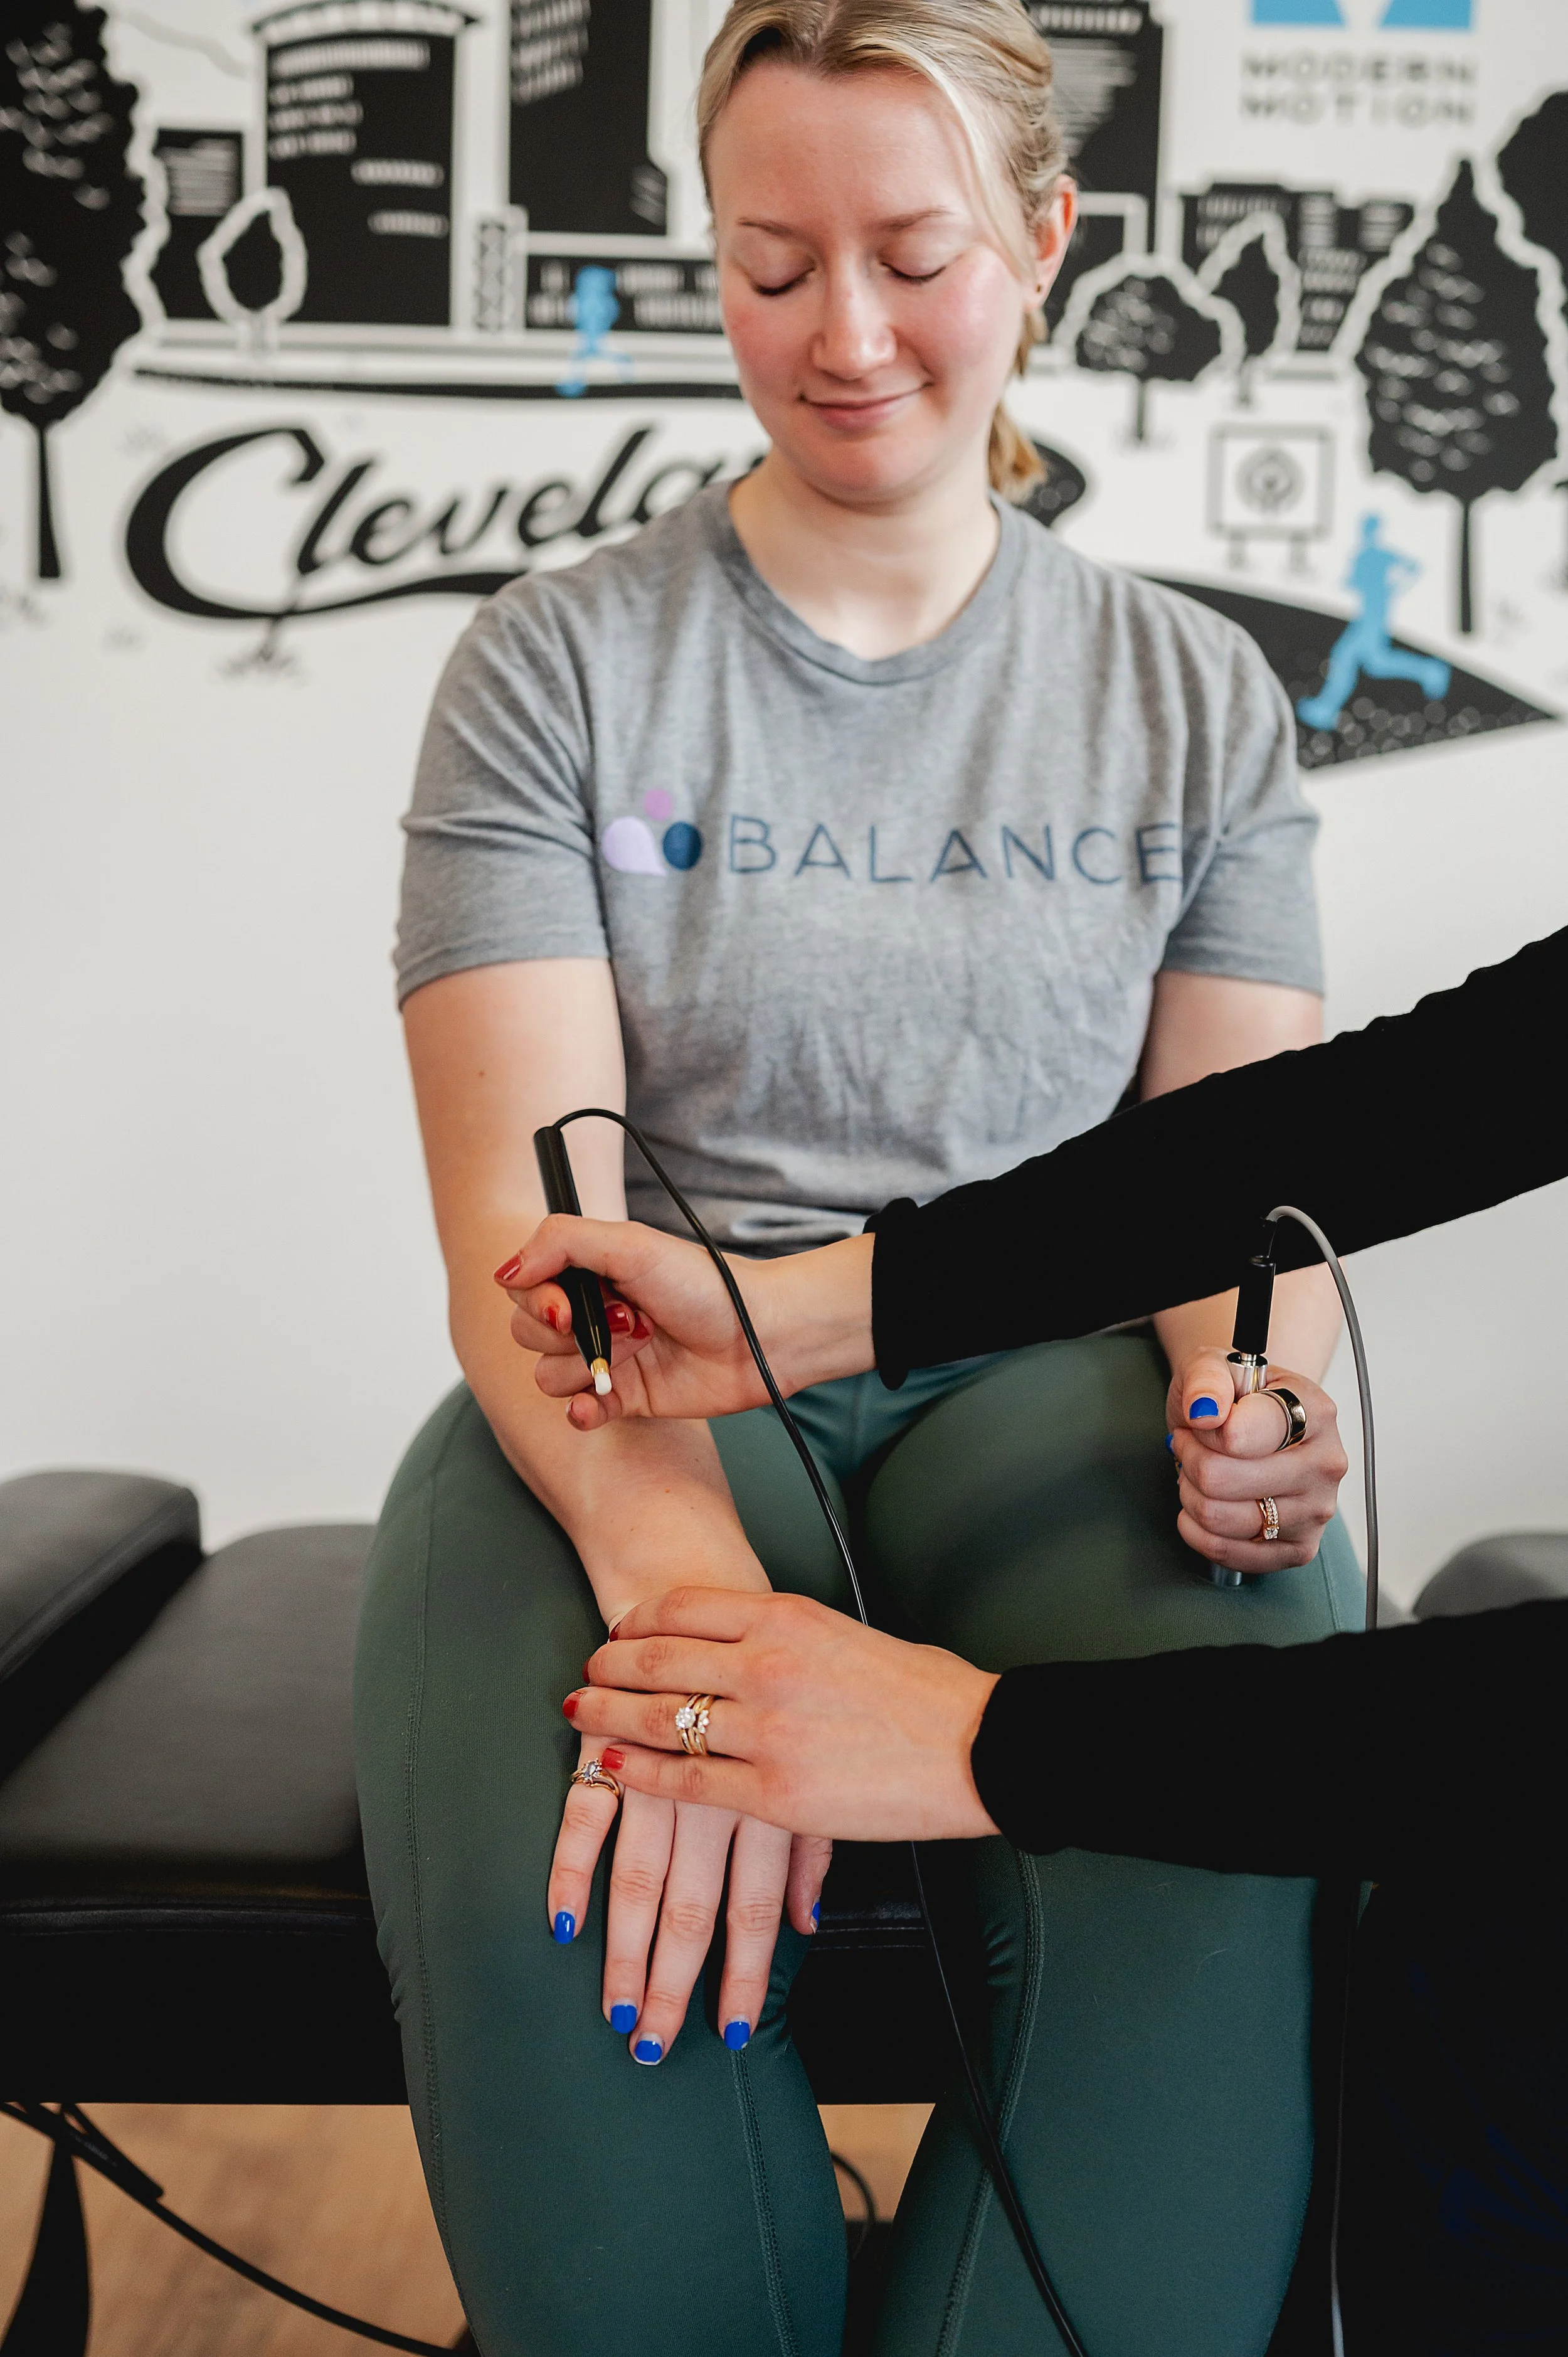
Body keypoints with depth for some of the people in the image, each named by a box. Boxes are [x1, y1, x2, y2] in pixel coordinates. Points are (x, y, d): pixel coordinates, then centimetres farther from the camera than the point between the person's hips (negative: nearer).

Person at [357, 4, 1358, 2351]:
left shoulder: (1197, 698, 12)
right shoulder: (558, 666, 5)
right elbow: (527, 1213, -7)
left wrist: (1260, 1404, -20)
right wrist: (669, 1546, -28)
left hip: (1047, 1369, 2)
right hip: (647, 1384, -1)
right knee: (564, 1897, -33)